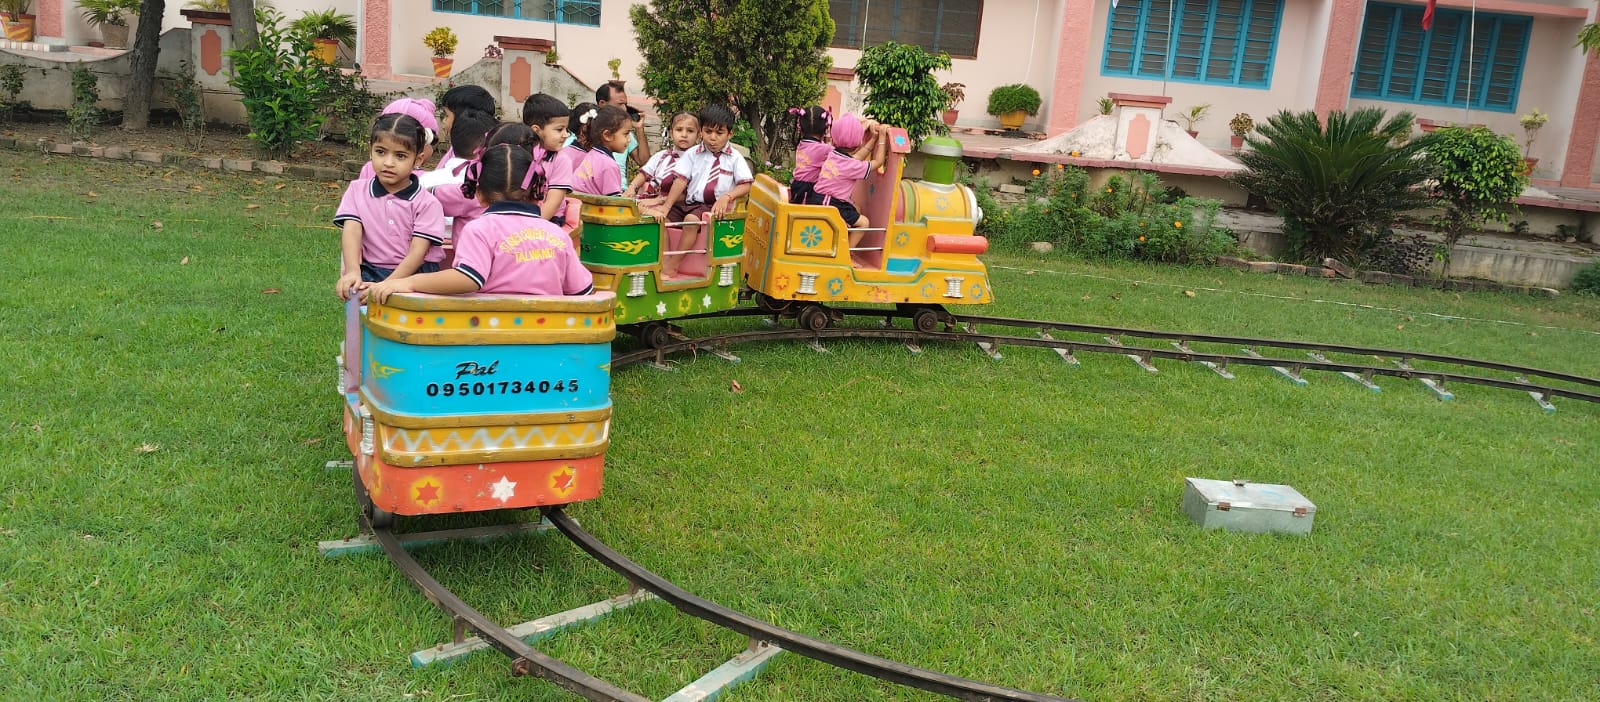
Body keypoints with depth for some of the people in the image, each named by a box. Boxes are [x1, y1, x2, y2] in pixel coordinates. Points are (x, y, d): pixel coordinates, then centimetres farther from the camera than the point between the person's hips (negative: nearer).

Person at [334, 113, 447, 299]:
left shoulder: (426, 203, -3)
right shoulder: (357, 190, 8)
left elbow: (417, 252, -11)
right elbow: (351, 231, -7)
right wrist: (352, 272, -26)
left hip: (414, 273, -2)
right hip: (370, 272, 2)